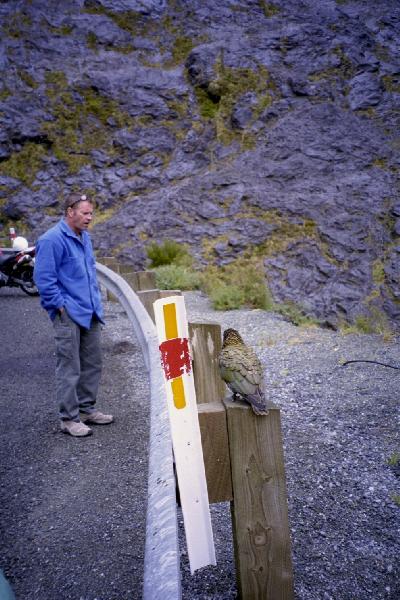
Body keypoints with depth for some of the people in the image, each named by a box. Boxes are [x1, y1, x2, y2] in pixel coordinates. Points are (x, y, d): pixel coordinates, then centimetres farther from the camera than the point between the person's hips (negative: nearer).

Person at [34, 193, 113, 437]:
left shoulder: (85, 237, 14)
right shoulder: (52, 240, -13)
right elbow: (44, 278, -15)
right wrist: (61, 305, -14)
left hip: (90, 313, 9)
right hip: (68, 315, -9)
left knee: (93, 363, 15)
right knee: (70, 368, -2)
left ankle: (87, 408, 28)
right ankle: (69, 418, 9)